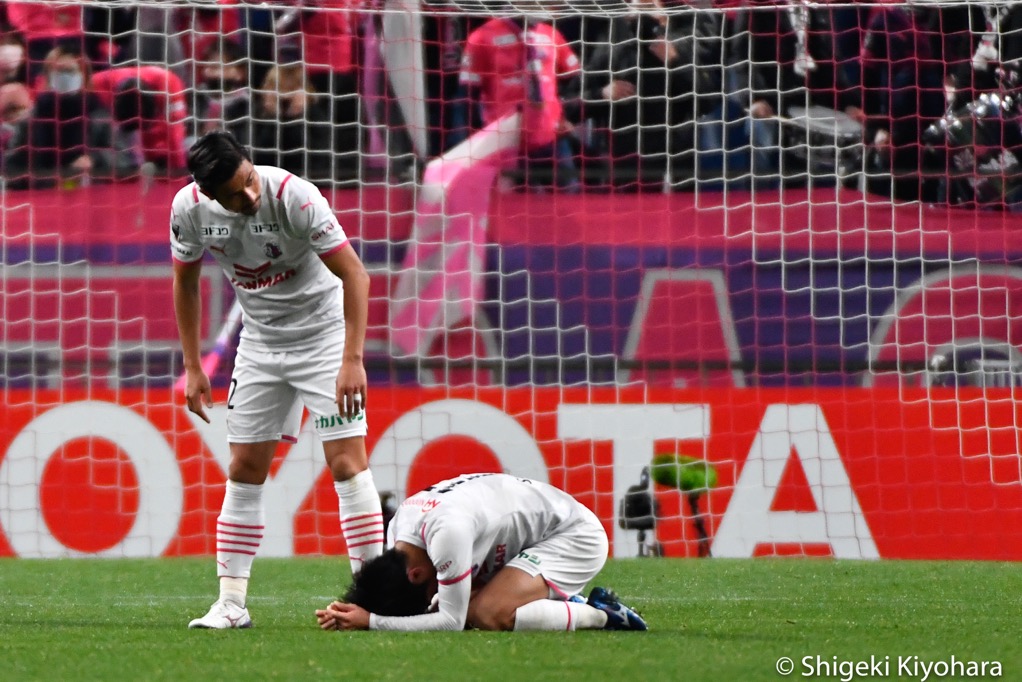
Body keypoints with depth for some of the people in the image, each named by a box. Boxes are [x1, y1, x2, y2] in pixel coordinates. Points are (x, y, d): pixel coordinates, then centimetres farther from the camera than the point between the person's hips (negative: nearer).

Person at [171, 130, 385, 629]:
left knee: (347, 461, -12)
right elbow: (185, 283, 5)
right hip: (258, 341, 4)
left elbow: (354, 274, -24)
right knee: (245, 468, 3)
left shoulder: (293, 195, -27)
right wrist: (192, 367, 3)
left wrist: (353, 359, -30)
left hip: (322, 331, -4)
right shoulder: (189, 208, -13)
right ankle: (231, 603, 6)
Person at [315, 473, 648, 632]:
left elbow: (451, 621, -30)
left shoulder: (446, 531, -34)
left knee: (488, 615, -28)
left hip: (576, 535, -10)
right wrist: (353, 613, -16)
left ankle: (600, 615, -13)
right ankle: (564, 606, 11)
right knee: (469, 609, -4)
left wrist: (370, 622, -31)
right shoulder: (397, 529, -7)